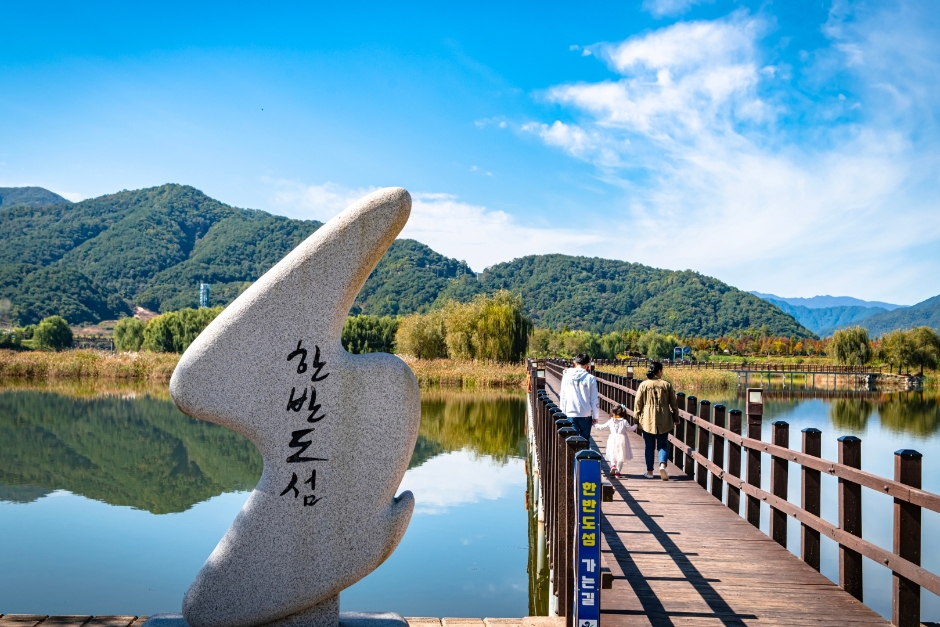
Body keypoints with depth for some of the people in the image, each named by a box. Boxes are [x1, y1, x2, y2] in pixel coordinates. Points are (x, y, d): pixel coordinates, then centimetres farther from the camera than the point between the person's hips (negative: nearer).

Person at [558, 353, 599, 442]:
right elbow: (594, 400, -3)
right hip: (586, 415, -1)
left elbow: (562, 397, 5)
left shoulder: (566, 376, 0)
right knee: (585, 440, 11)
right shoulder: (590, 378, -6)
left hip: (570, 415, 1)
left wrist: (563, 413, 15)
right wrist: (595, 417, 7)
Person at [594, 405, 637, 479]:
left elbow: (603, 426, 8)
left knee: (613, 454, 14)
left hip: (613, 439, 0)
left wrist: (596, 426, 25)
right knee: (620, 456, 6)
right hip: (622, 439, 0)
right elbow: (630, 428, 0)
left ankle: (613, 465, -14)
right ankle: (618, 471, 5)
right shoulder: (624, 421, -3)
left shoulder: (611, 421, 0)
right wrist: (635, 425, 18)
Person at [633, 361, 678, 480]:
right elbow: (674, 403, 4)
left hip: (647, 420, 0)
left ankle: (650, 471, 13)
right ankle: (662, 465, -15)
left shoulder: (644, 385, -3)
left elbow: (638, 403, 0)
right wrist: (676, 418, 14)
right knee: (662, 445, 9)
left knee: (649, 446, 10)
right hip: (663, 421, 0)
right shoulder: (667, 385, -2)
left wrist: (637, 417, 13)